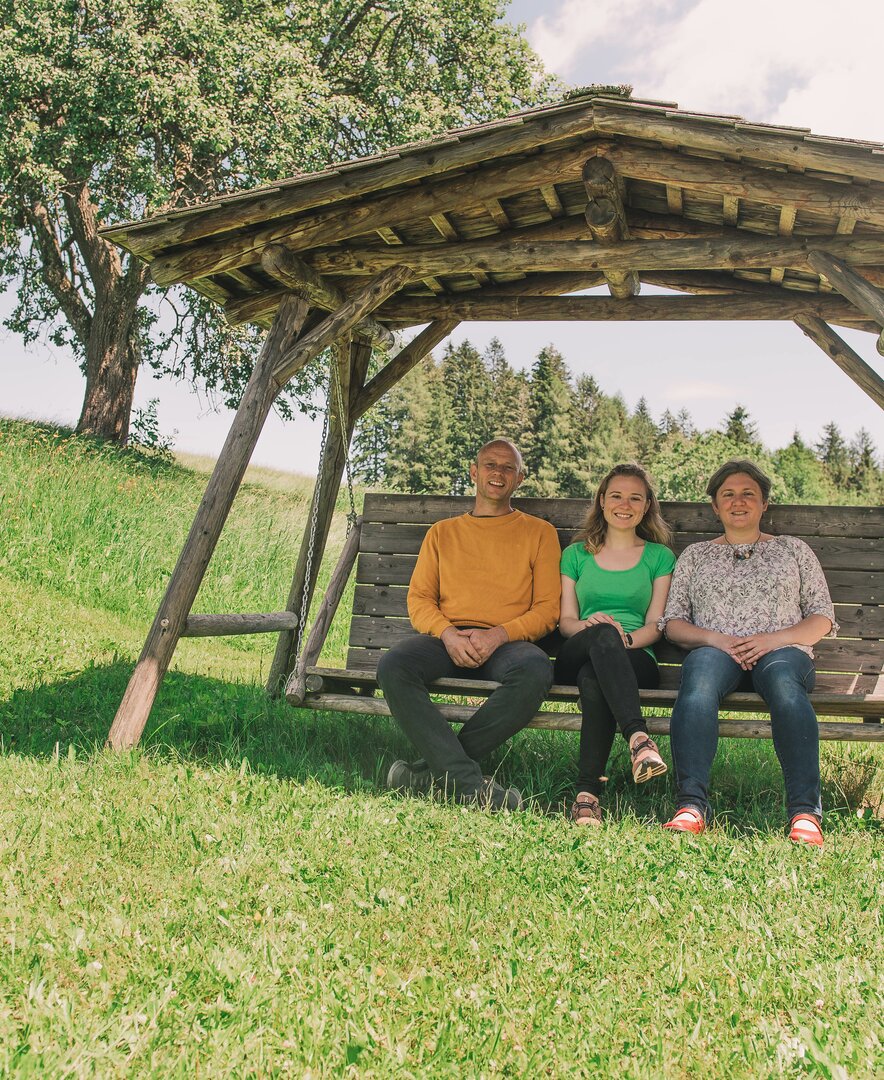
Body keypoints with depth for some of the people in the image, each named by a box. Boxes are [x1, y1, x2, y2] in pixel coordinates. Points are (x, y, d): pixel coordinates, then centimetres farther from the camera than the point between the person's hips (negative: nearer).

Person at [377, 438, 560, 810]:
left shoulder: (539, 532, 16)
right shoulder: (442, 532, 22)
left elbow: (547, 609, 7)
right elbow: (418, 599, 12)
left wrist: (498, 635, -11)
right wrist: (447, 633, -10)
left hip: (509, 641, -1)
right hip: (447, 638, 2)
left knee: (535, 670, -37)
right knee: (392, 666, -30)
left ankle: (434, 769, -30)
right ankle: (468, 780, -35)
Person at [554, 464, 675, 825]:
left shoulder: (659, 557, 19)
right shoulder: (576, 555, 22)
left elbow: (655, 625, 8)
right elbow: (565, 620, 12)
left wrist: (627, 639, -16)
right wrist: (589, 626, -13)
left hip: (635, 661, 0)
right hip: (575, 659, 1)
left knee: (593, 680, -40)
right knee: (603, 634, -39)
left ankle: (588, 790, -46)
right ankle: (639, 739, -55)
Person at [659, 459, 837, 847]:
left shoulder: (793, 549, 23)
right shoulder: (696, 555, 24)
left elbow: (823, 619, 14)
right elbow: (673, 622, 15)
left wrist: (772, 639, -5)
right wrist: (714, 638, -6)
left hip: (782, 651, 0)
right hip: (715, 650, 1)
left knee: (782, 681, -39)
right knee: (699, 680, -37)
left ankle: (805, 811, -44)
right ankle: (691, 804, -46)